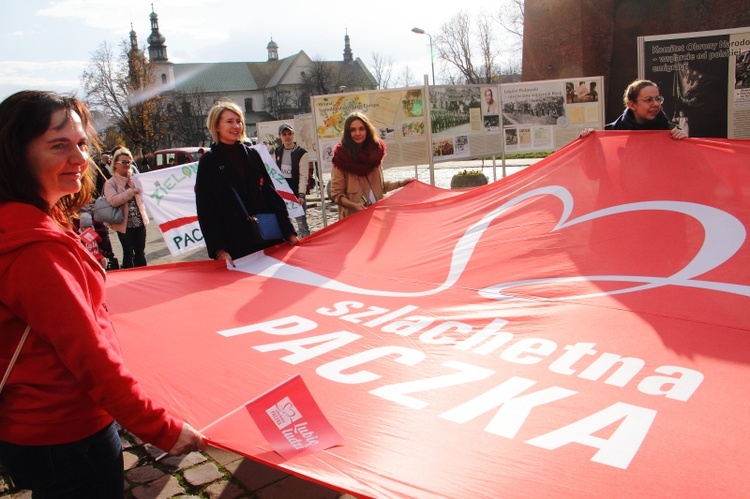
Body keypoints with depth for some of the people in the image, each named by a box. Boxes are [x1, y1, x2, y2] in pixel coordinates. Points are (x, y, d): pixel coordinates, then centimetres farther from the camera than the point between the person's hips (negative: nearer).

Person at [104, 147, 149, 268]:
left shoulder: (134, 178, 11)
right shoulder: (111, 183, -5)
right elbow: (113, 200, -20)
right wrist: (132, 191, -24)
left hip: (139, 222, 4)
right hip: (125, 224, -4)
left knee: (140, 253, 13)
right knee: (128, 254, 5)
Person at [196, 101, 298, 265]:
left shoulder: (252, 154, 10)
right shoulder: (209, 161, -2)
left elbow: (271, 194, 11)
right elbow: (205, 210, -6)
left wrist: (289, 232, 5)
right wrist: (218, 250, -15)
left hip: (268, 240, 4)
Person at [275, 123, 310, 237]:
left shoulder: (301, 153, -7)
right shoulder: (278, 152, 10)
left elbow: (303, 176, -13)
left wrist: (301, 195, -22)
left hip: (297, 194, -5)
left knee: (302, 224, -5)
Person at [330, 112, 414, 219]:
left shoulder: (375, 152, 8)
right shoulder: (341, 158, -7)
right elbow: (336, 194, -7)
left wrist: (401, 183, 11)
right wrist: (354, 205, -21)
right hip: (353, 215, -4)